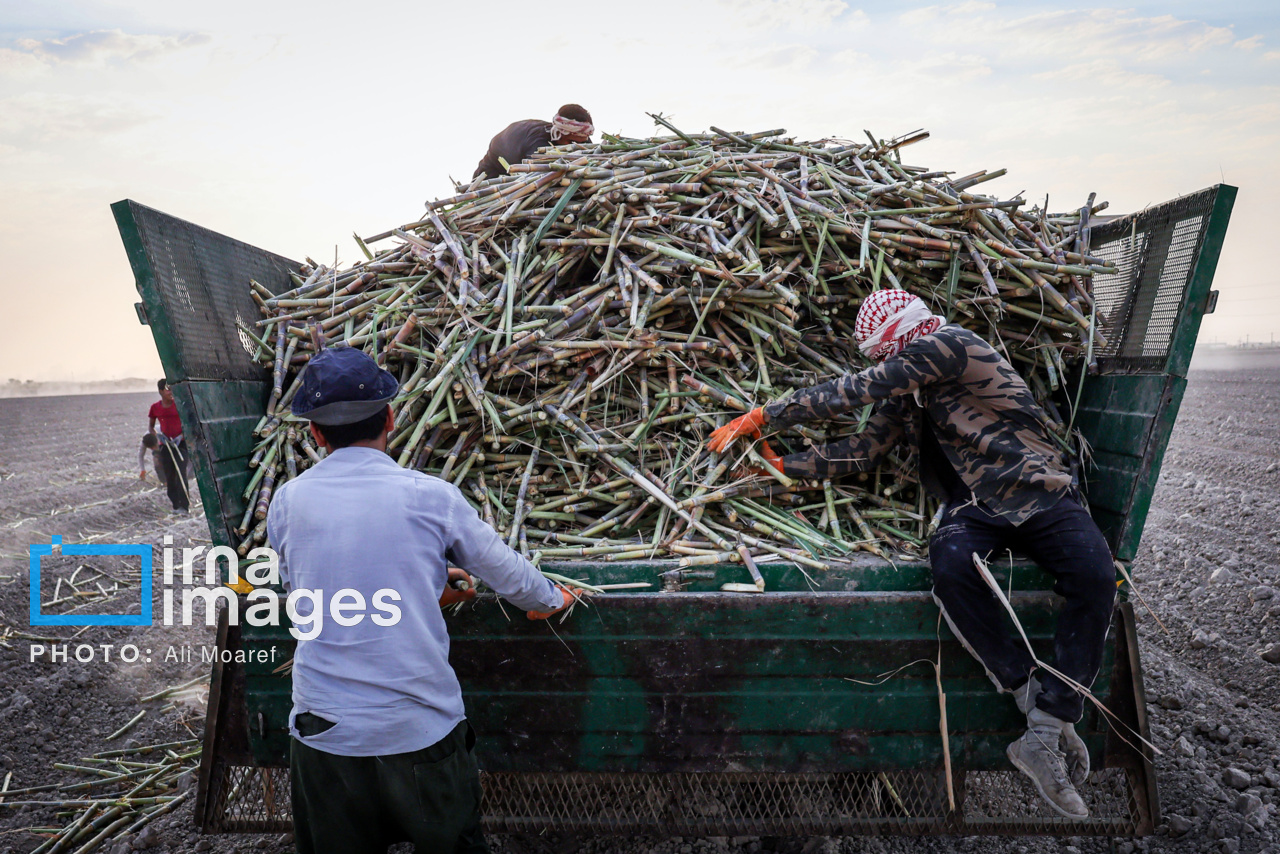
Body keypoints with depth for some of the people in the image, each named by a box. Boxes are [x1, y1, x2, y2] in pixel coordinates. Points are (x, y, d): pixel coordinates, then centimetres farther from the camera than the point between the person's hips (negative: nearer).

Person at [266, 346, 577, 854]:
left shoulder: (287, 501, -3)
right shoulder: (430, 496, -11)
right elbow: (507, 572, 1)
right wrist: (552, 600, 23)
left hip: (323, 731, 2)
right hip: (421, 731, -2)